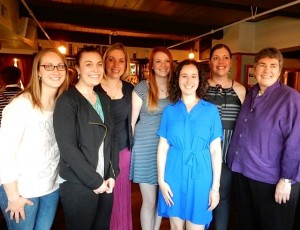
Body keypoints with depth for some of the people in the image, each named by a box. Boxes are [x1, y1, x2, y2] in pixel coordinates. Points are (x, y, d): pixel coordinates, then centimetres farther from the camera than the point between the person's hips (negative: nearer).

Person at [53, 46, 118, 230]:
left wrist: (111, 175, 0)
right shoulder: (67, 100, -10)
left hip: (105, 182, 6)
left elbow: (110, 140, 10)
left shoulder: (103, 101, 9)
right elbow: (67, 147, -17)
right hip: (78, 185, -5)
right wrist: (94, 181, -14)